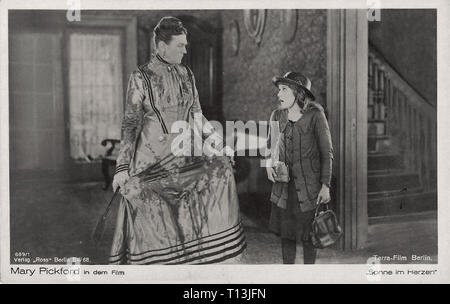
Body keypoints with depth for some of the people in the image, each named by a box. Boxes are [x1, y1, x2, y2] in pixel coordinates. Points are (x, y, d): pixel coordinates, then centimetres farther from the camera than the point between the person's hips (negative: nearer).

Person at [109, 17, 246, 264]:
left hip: (183, 153, 4)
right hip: (151, 158, -4)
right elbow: (130, 124, -4)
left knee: (220, 167, -16)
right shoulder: (141, 77, -4)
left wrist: (209, 133, -1)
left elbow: (196, 113, 18)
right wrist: (122, 167, -9)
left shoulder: (186, 74, 10)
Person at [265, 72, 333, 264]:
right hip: (284, 185, 4)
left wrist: (325, 185, -10)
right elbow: (271, 145, 17)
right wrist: (269, 164, -3)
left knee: (307, 235, 7)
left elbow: (327, 153, -8)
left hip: (309, 186, -4)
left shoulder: (315, 115, -12)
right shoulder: (277, 116, 2)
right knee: (286, 233, 11)